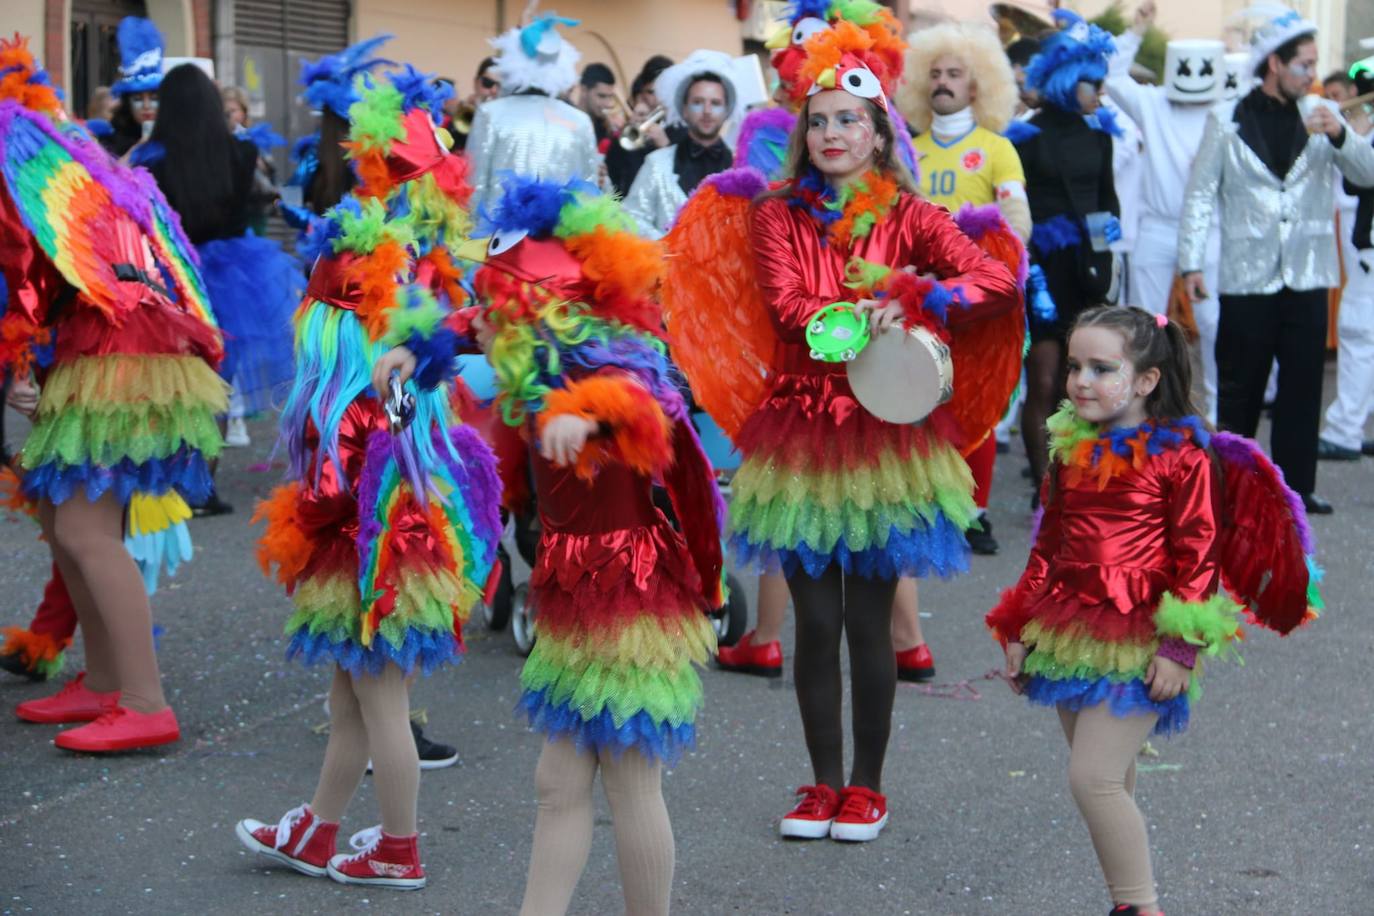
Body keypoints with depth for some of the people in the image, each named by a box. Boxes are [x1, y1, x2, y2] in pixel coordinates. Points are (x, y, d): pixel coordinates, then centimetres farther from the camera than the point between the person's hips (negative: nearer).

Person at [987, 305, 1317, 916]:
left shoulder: (1181, 454, -9)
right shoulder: (1071, 448, 9)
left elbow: (1198, 555, -10)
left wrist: (1180, 648, -14)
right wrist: (1018, 630, 16)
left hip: (1137, 642, -7)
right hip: (1070, 635, 7)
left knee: (1094, 778, -14)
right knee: (1108, 783, 12)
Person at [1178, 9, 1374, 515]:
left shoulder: (1322, 116, 6)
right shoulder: (1227, 119, 1)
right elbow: (1200, 193, 1)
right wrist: (1191, 262, -6)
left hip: (1307, 278, 2)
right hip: (1247, 278, -2)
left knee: (1303, 384, 5)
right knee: (1239, 387, 5)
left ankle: (1296, 485, 13)